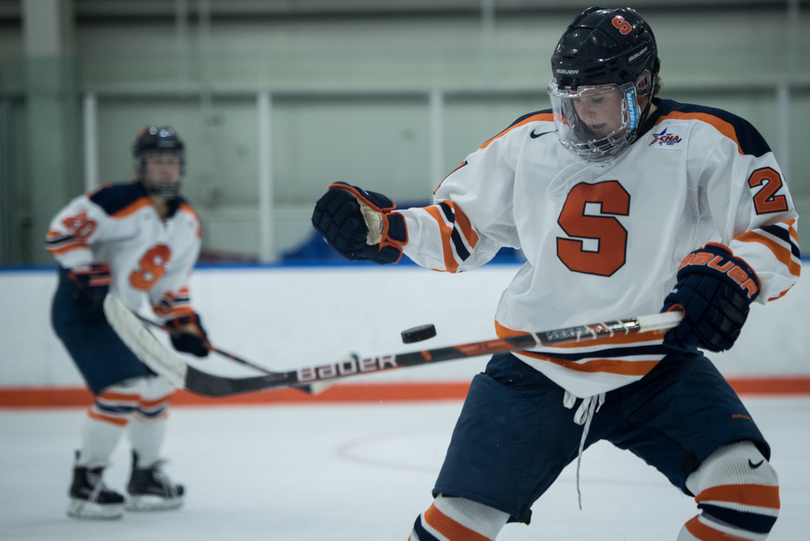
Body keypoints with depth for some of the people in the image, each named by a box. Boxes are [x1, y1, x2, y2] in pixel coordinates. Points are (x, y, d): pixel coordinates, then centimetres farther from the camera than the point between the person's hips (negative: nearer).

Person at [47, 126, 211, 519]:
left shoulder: (186, 223, 6)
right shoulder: (120, 203, -21)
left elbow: (171, 282, 13)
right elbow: (63, 230, -21)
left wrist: (184, 324, 3)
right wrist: (88, 276, -26)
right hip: (80, 311, -9)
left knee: (156, 389, 12)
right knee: (123, 390, -19)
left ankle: (145, 480, 29)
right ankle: (84, 487, -10)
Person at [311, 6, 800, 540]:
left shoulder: (706, 142, -9)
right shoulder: (528, 141, 1)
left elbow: (777, 233, -9)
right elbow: (461, 227, 12)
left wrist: (730, 274, -29)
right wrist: (383, 227, -4)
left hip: (658, 367, -1)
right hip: (535, 368, 2)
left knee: (746, 486, -20)